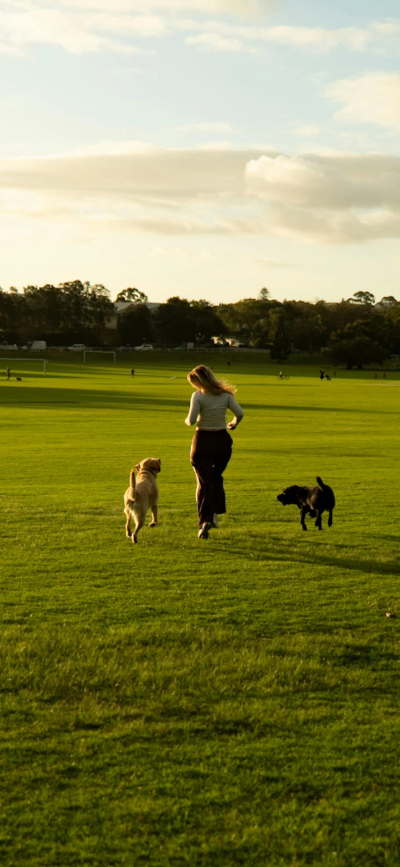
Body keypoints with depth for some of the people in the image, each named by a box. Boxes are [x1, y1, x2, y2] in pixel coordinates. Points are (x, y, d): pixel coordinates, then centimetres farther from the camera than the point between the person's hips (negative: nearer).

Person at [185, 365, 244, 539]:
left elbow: (192, 420, -19)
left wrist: (187, 421, 4)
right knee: (216, 477, 24)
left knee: (204, 482, 2)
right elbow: (240, 413, -6)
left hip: (203, 441, -4)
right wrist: (234, 424, 15)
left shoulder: (198, 396, -12)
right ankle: (215, 514, 15)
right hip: (222, 440, 4)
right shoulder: (225, 395, 0)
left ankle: (204, 521, -10)